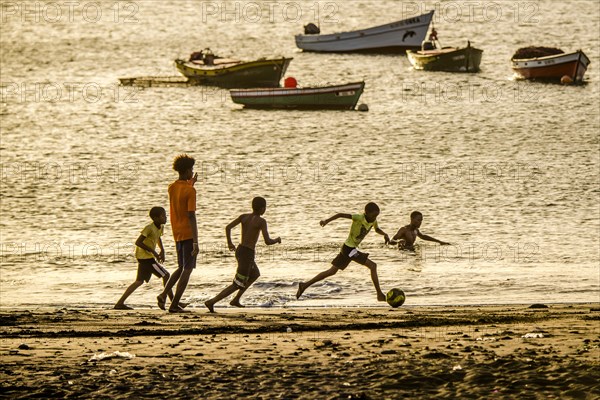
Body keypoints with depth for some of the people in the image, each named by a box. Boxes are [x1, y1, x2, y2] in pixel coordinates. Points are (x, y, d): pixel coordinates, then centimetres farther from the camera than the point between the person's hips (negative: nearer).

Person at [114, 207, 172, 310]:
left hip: (147, 257, 10)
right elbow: (138, 242, -24)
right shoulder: (149, 228, -20)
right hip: (145, 257, -10)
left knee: (140, 281, 13)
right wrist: (154, 252, -23)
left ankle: (120, 303, 13)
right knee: (166, 275, -7)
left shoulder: (161, 227, 7)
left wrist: (162, 250, 11)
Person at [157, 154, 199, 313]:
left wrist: (191, 183, 28)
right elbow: (191, 216, -20)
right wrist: (195, 242, -20)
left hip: (177, 234, 7)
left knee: (181, 268, 21)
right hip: (188, 234, -7)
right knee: (187, 269, 1)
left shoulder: (172, 188, 6)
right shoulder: (190, 191, -15)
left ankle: (164, 294, 4)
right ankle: (174, 304, -3)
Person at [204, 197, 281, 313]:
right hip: (247, 254, -8)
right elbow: (267, 241, -18)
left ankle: (236, 299, 31)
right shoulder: (261, 221, -13)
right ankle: (211, 302, -11)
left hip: (239, 250, 8)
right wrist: (277, 240, 4)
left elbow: (228, 227, -4)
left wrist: (229, 243, 11)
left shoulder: (243, 217, 3)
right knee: (238, 285, -2)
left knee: (255, 275, 31)